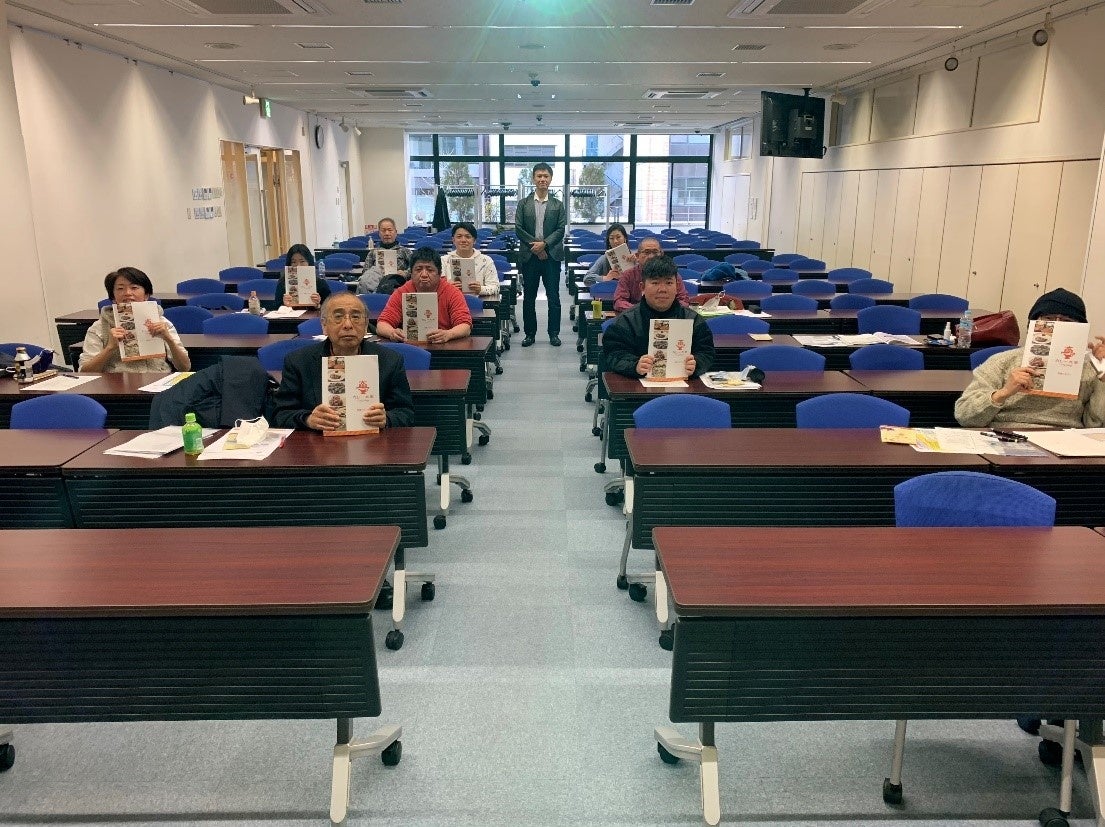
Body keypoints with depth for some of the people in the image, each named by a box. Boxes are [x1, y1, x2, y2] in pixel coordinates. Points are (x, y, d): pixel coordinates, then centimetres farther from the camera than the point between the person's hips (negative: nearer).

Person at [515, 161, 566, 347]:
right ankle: (530, 333, 14)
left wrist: (544, 244, -15)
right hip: (529, 256, 1)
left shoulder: (558, 205, 6)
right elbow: (518, 228, 0)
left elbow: (560, 230, -1)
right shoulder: (524, 203, 6)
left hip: (551, 255, 0)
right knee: (529, 297, 5)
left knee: (553, 297, 1)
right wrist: (535, 246, -9)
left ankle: (554, 333, 9)